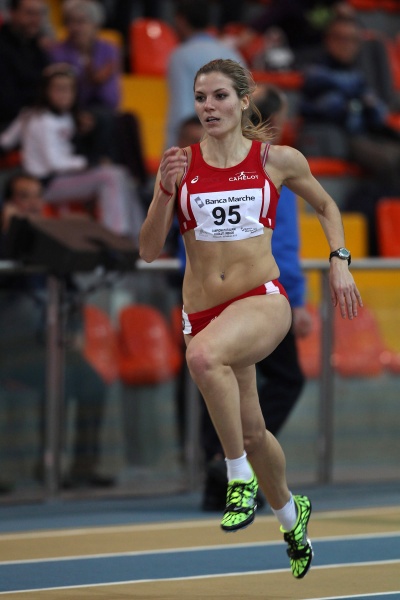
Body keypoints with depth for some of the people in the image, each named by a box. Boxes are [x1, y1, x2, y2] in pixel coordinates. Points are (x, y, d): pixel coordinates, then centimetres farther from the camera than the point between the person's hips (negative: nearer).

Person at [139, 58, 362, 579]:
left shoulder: (278, 160, 0)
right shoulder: (180, 163, 3)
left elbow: (326, 206, 19)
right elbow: (149, 250, 1)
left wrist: (340, 261, 6)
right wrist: (166, 190, -14)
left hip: (263, 300, -4)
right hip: (201, 312, 4)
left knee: (204, 355, -37)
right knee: (251, 431, 13)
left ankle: (241, 477, -22)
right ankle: (291, 515, 43)